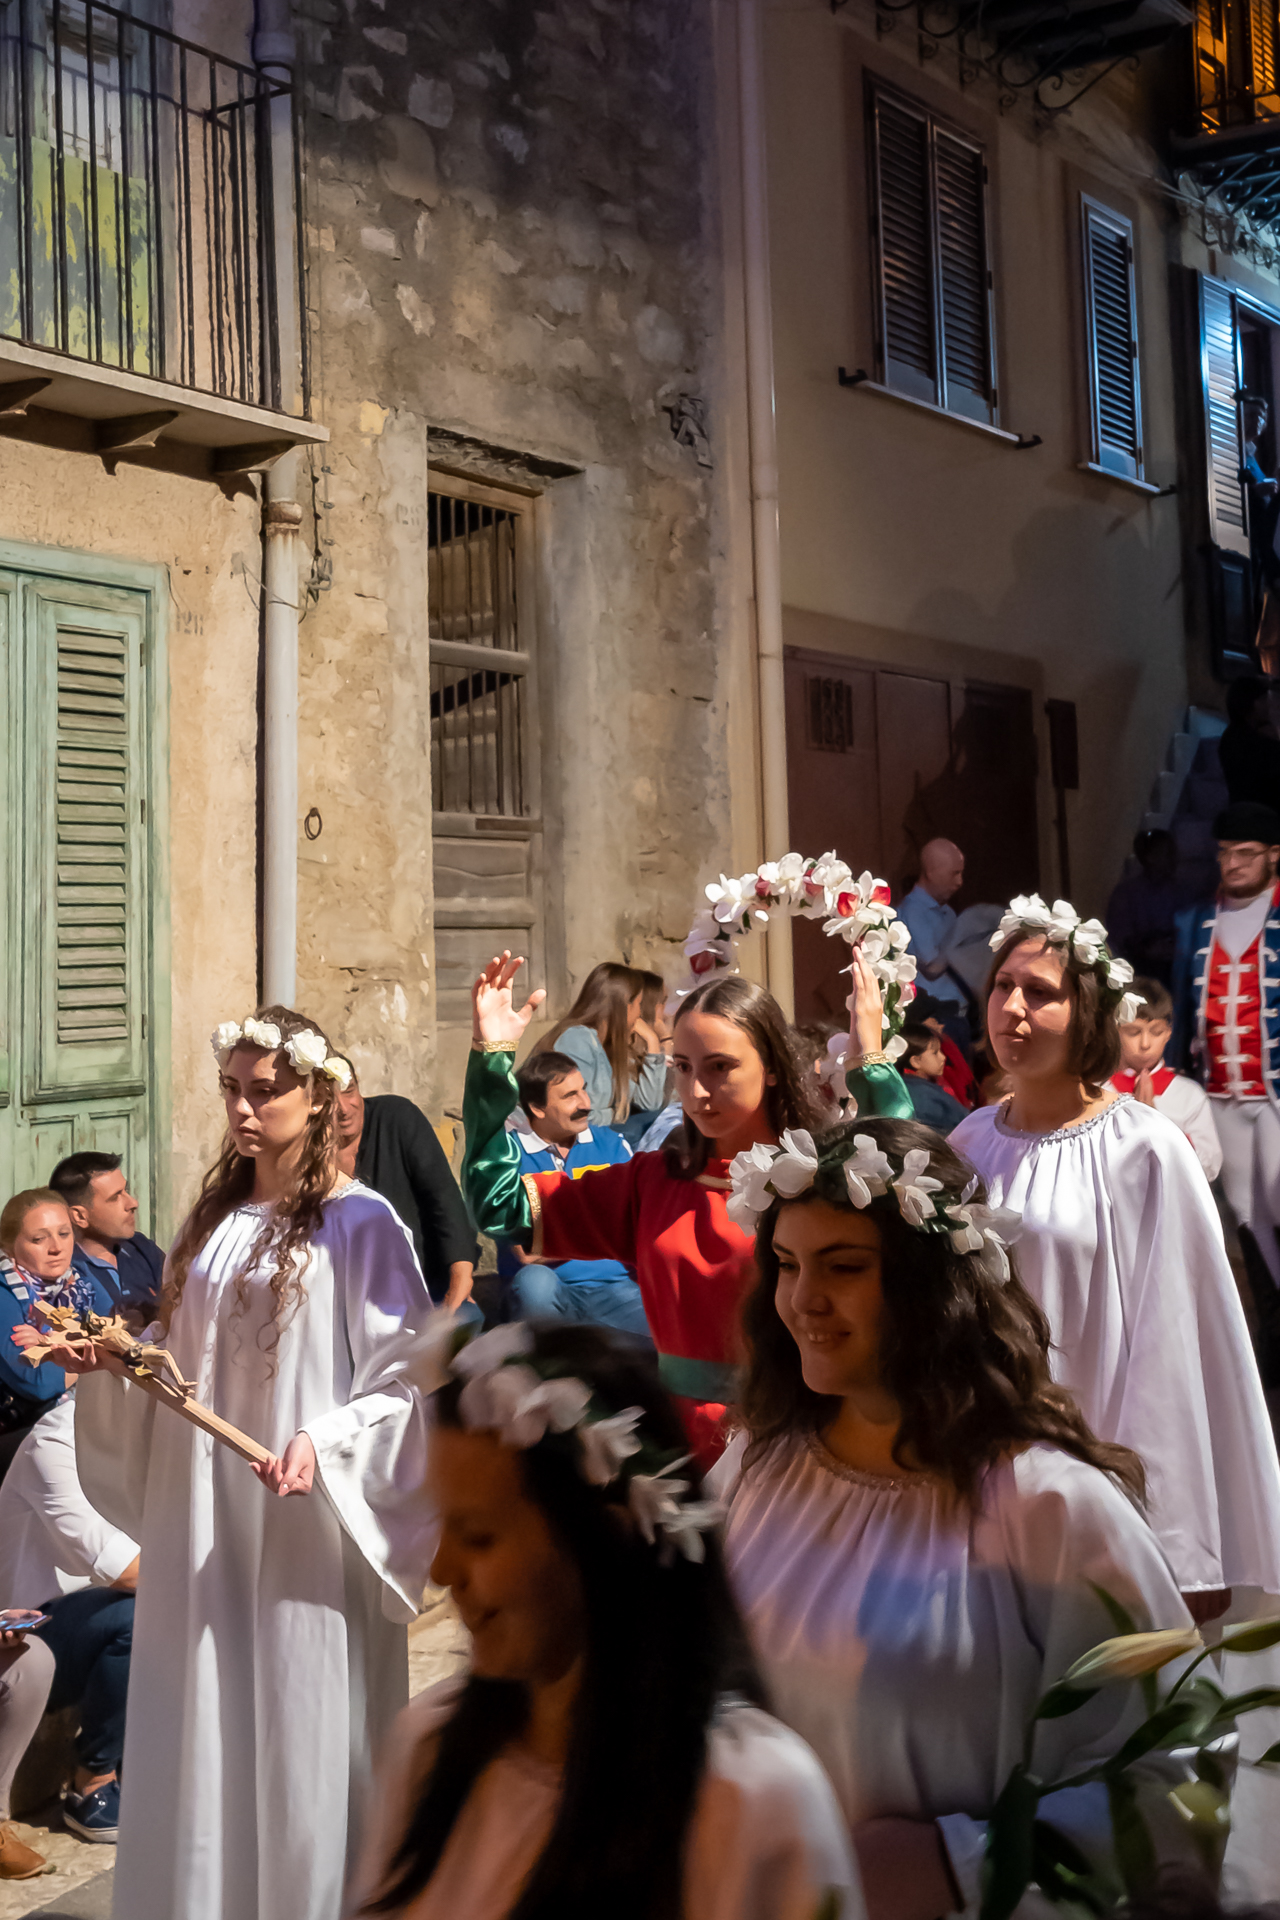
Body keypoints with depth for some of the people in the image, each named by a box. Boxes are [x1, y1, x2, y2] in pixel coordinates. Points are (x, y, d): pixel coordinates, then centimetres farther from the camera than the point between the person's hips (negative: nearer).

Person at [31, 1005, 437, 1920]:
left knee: (299, 1730, 3)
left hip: (302, 1532, -6)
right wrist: (112, 1361, 0)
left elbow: (407, 1376, -10)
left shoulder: (359, 1222, -9)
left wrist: (325, 1443, -23)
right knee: (204, 1732, 11)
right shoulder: (216, 1217, 11)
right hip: (203, 1522, 6)